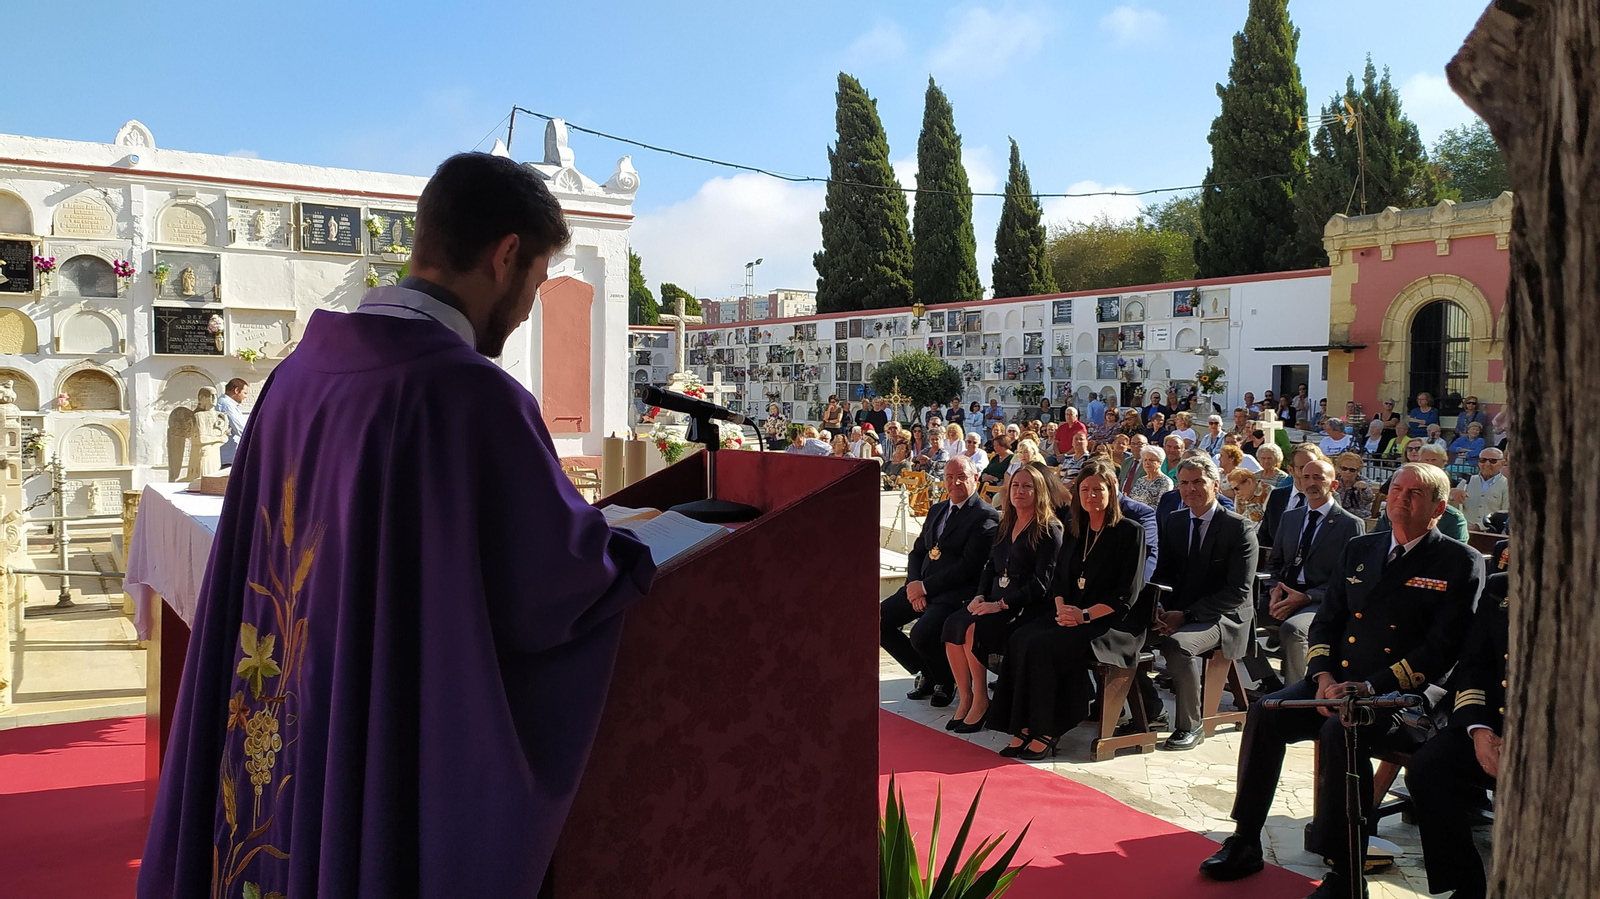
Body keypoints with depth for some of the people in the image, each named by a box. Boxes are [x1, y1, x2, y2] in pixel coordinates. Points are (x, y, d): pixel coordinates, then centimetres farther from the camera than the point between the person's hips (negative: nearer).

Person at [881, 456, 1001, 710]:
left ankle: (946, 681, 3)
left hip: (956, 592, -8)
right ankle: (926, 674, 13)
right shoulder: (937, 510, 18)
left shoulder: (986, 517, -8)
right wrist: (914, 584, -2)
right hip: (921, 586, 8)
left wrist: (925, 586, -15)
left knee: (922, 635, -30)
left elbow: (968, 567, -16)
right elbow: (917, 552, 18)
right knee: (878, 621, -5)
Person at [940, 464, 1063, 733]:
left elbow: (1041, 583, -12)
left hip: (1027, 607, -7)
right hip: (996, 601, 7)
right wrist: (980, 596, 1)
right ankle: (965, 698, -12)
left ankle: (980, 700, -12)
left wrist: (1001, 604, -18)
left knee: (974, 629, -28)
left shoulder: (1049, 530, -5)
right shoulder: (1005, 526, 18)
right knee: (953, 623, -20)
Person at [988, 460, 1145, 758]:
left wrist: (1085, 615, -18)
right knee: (1020, 639, -23)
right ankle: (1024, 729, -22)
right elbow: (1059, 577, 15)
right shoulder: (1076, 530, 15)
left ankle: (1045, 732, -18)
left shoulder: (1130, 531, -4)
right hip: (1071, 616, 6)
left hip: (1112, 623, -6)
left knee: (1045, 646, -29)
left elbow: (1126, 595, -10)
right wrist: (1062, 608, -6)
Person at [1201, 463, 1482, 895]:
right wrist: (1323, 676, -3)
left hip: (1399, 694, -5)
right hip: (1335, 681, 6)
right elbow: (1325, 621, 16)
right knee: (1265, 712, -18)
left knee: (1340, 732, -33)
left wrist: (1369, 687, -18)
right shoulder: (1359, 548, 17)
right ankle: (1245, 844, -8)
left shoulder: (1460, 563, -1)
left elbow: (1440, 650, -10)